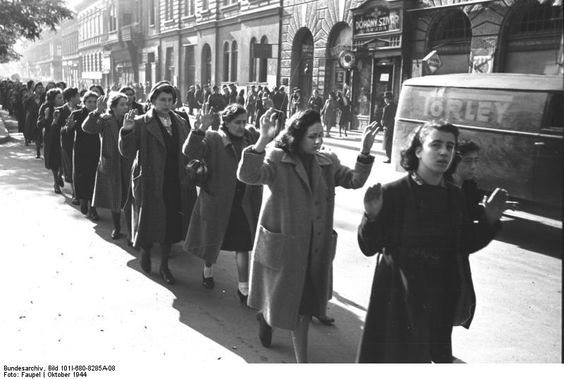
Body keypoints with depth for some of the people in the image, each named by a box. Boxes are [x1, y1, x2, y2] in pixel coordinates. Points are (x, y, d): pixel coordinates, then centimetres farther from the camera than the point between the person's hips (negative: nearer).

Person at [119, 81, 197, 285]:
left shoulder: (181, 123, 7)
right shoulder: (142, 123, -6)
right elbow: (127, 153, -13)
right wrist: (127, 131, -26)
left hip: (176, 184, 4)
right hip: (151, 183, -3)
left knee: (171, 225, 10)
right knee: (150, 223, 9)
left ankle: (164, 266, 27)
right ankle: (145, 252, 40)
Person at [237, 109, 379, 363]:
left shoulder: (328, 162, 3)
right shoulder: (277, 160, -13)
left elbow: (354, 180, -5)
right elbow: (248, 176, -28)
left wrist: (365, 152, -21)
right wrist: (262, 141, -43)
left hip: (315, 248, 4)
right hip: (282, 246, -3)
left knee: (303, 307, 16)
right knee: (280, 301, 16)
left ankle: (302, 360, 34)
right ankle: (265, 317, 54)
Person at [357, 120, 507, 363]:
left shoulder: (454, 196, 2)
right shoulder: (393, 193, -13)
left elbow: (465, 244, 11)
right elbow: (368, 248, -13)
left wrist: (490, 220, -2)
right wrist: (372, 217, -31)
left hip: (440, 303, 5)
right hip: (399, 299, -5)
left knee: (438, 356, 19)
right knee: (393, 357, 7)